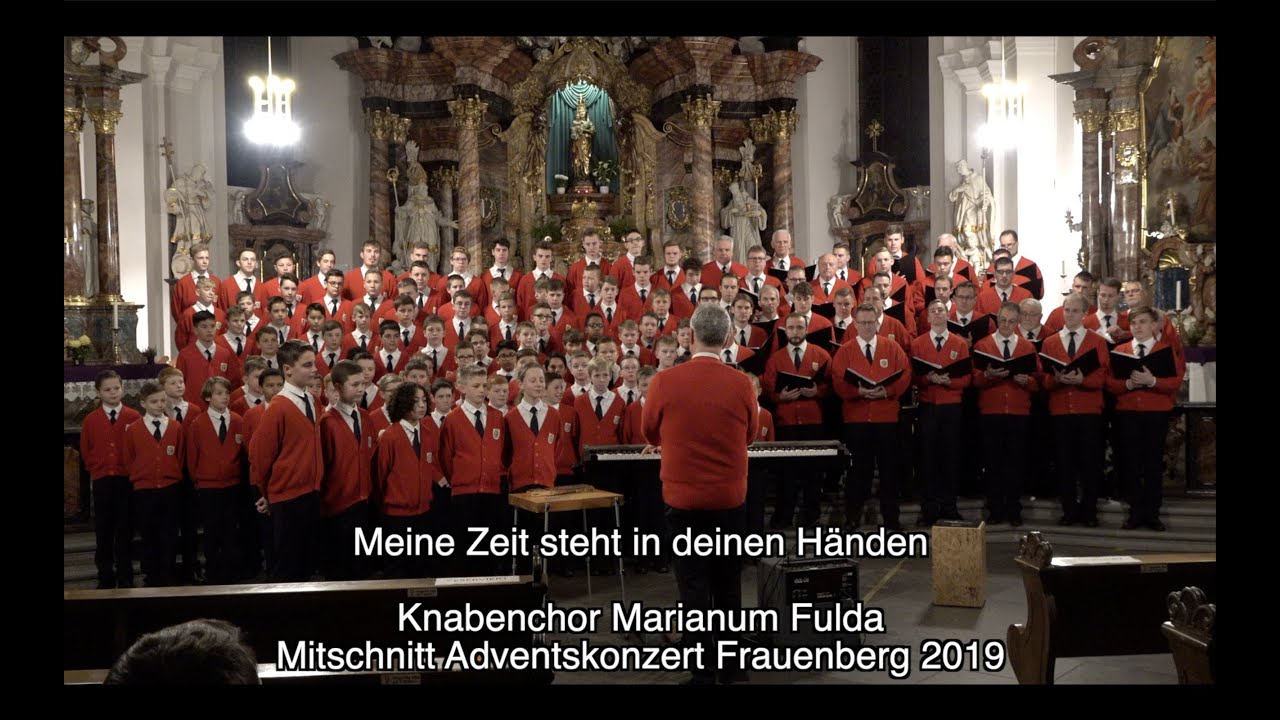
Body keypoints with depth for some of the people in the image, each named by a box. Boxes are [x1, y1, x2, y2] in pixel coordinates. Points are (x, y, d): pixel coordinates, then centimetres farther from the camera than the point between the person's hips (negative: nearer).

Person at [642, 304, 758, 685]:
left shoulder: (664, 381, -13)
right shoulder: (741, 384, -10)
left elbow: (651, 433, 3)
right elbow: (749, 436, 6)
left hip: (683, 497, -2)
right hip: (730, 498, 2)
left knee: (694, 584, 6)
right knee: (728, 582, 16)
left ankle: (702, 671, 9)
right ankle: (731, 665, 28)